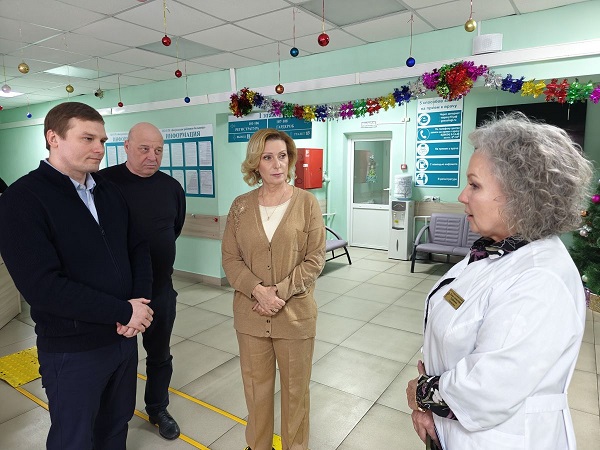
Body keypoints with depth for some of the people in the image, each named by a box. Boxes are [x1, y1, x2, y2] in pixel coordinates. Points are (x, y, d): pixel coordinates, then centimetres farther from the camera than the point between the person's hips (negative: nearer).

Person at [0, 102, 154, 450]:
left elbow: (138, 248, 7)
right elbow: (43, 286, -25)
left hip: (124, 336, 6)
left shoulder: (110, 192, 6)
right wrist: (125, 310, -21)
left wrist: (140, 299, -12)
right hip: (73, 351, -5)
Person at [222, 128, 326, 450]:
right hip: (250, 313, 2)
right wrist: (257, 290, -15)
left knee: (295, 388, 15)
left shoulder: (307, 203, -6)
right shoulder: (241, 205, 1)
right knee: (256, 386, 18)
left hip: (295, 313, -2)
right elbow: (230, 258, 0)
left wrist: (280, 292, -16)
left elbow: (315, 260, -8)